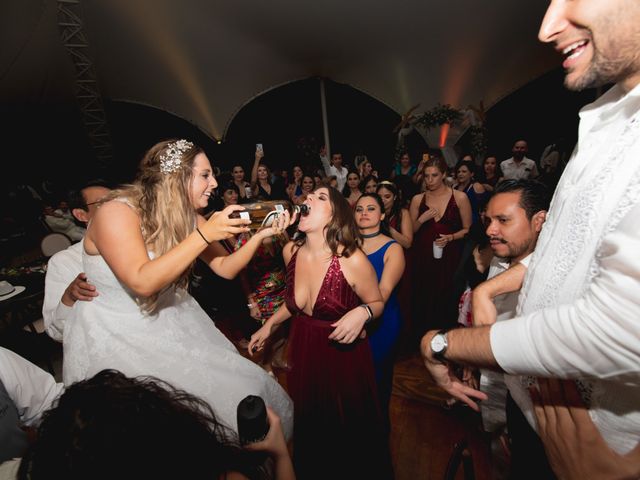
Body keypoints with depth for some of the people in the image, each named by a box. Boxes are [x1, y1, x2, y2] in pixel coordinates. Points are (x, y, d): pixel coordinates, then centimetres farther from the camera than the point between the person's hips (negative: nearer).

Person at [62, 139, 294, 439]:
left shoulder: (189, 219, -1)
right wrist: (204, 235, -31)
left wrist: (260, 235, -13)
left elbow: (226, 269, 0)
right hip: (115, 337, -5)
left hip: (173, 325, 6)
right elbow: (143, 282, -29)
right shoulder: (117, 211, -18)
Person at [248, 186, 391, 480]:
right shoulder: (291, 250, -8)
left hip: (343, 353, -4)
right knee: (308, 425, 27)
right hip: (302, 350, 5)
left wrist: (362, 313, -28)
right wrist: (269, 325, 11)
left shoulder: (352, 260, -24)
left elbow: (377, 303, -8)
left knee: (349, 429, 19)